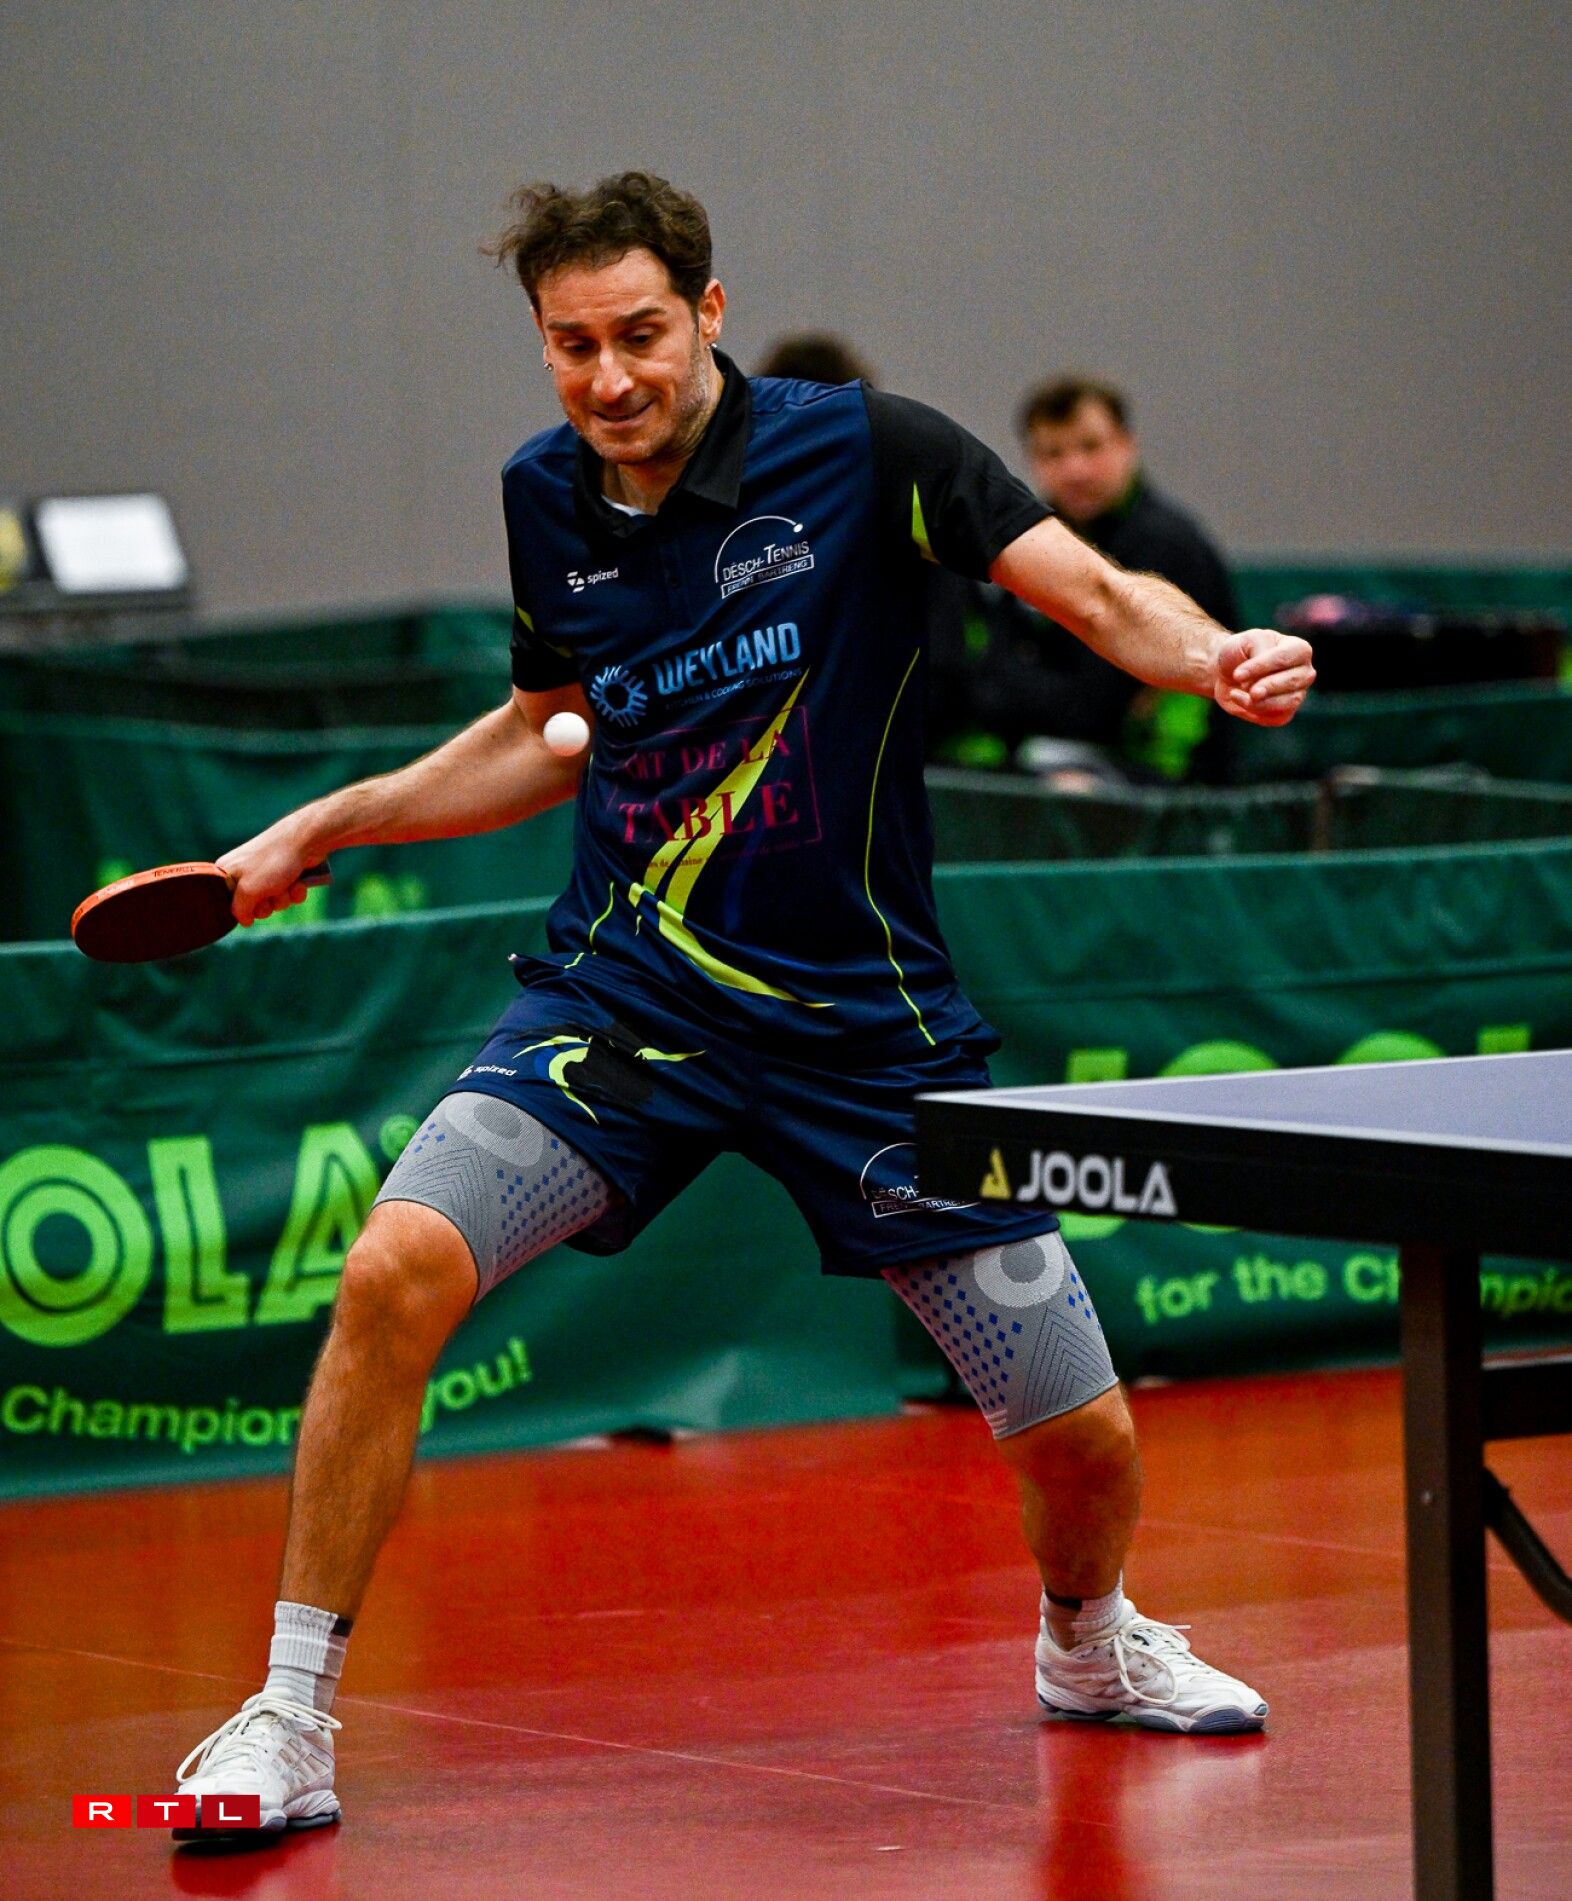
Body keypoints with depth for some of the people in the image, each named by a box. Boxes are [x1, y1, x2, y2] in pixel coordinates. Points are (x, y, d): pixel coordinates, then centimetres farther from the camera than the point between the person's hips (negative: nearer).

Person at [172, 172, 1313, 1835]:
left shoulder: (864, 452, -10)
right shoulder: (546, 498, 3)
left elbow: (1099, 596, -15)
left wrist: (1215, 657, -36)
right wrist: (327, 826, 16)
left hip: (860, 1014, -2)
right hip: (622, 995, 2)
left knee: (1082, 1440, 1)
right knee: (397, 1269, -24)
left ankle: (1086, 1640, 39)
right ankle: (290, 1725, -11)